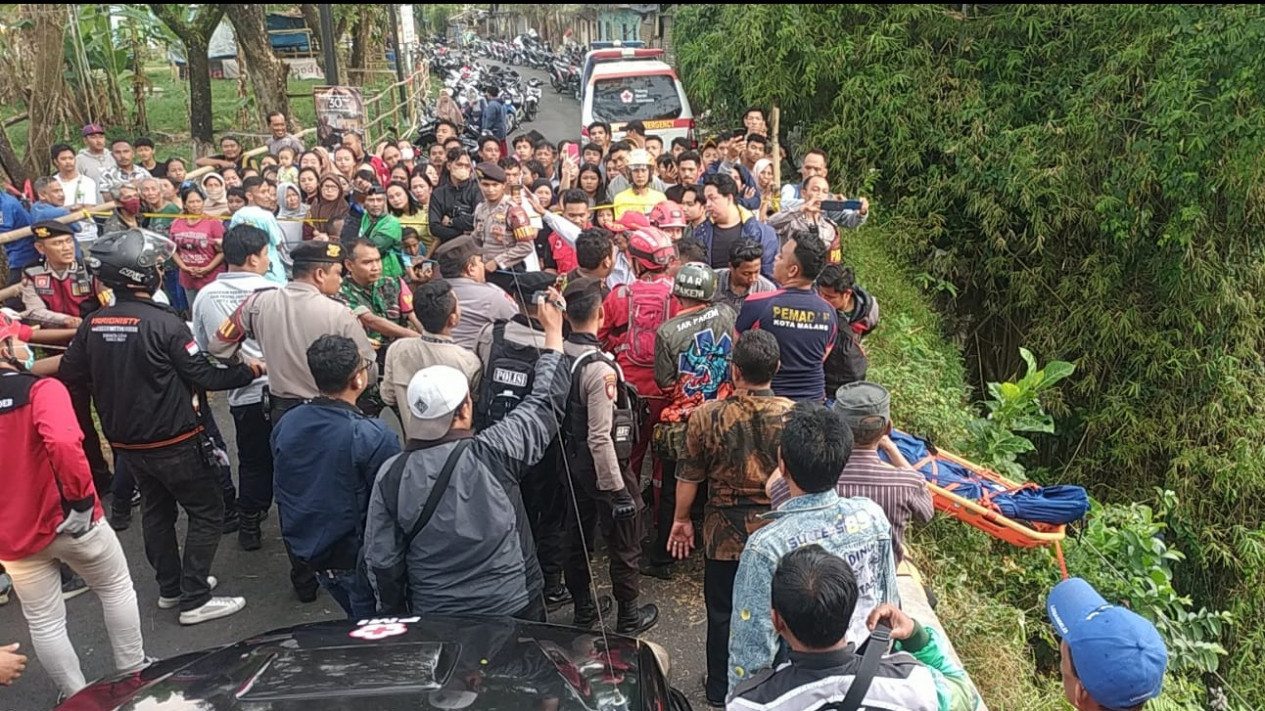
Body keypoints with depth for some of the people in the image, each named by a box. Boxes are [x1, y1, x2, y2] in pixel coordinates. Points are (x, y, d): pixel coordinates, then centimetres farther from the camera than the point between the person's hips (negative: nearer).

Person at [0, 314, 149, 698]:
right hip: (68, 520, -4)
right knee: (117, 589, 19)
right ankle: (133, 673, 29)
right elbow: (64, 443, -36)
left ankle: (76, 695, 28)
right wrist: (81, 500, -26)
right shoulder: (41, 389, -18)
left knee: (44, 622, 16)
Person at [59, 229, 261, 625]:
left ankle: (170, 588, 33)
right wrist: (250, 371, -3)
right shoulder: (164, 323, -21)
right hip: (174, 442, -7)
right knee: (207, 513, 5)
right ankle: (195, 600, 6)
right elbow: (204, 377, -17)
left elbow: (70, 378, 7)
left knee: (156, 511, 21)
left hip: (125, 441, 7)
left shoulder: (92, 324, -2)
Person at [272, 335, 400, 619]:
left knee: (356, 624, 26)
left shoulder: (284, 425, -6)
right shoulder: (373, 436, -26)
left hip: (306, 550, 6)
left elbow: (282, 494, 7)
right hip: (356, 560, -6)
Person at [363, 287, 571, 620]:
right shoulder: (493, 454, -21)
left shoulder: (391, 477, -14)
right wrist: (553, 331, 6)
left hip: (434, 621, 2)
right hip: (514, 610, -2)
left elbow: (381, 562, -6)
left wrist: (395, 615, 11)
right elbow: (545, 402, -7)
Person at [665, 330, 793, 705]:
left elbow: (689, 475, -6)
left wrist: (681, 519, 10)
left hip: (724, 531, -1)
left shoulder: (707, 416, -17)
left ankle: (720, 690, 33)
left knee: (723, 613, 16)